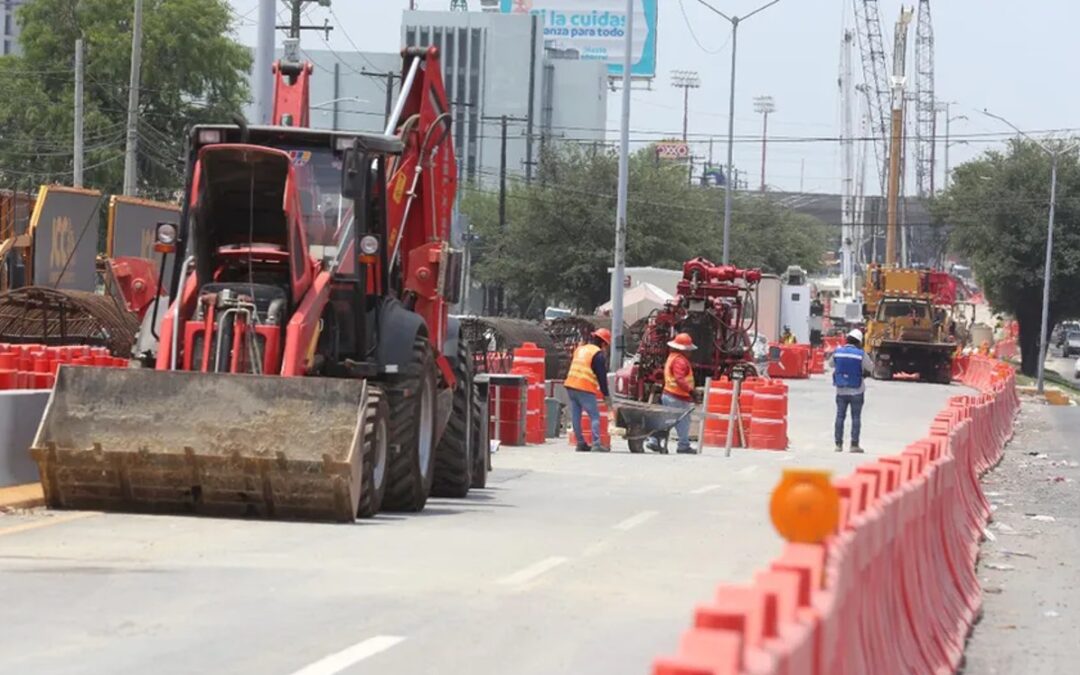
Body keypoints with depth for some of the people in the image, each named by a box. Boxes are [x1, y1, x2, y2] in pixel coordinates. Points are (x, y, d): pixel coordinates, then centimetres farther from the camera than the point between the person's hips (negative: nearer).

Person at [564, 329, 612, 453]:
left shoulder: (579, 349, 20)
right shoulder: (599, 355, -4)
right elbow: (602, 377, -5)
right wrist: (606, 395, 1)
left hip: (570, 386, 7)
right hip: (585, 389, -7)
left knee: (575, 417, 10)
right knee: (594, 416, -3)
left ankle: (581, 443, 13)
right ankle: (596, 444, -12)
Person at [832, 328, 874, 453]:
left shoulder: (837, 352, -3)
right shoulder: (861, 354, -12)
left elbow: (832, 364, 13)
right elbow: (870, 368, -2)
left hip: (841, 390, 3)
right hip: (856, 391, -3)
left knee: (840, 416, 8)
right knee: (856, 417, 3)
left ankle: (838, 444, 7)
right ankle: (854, 444, 1)